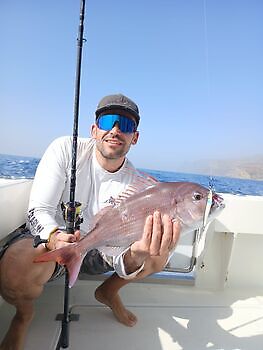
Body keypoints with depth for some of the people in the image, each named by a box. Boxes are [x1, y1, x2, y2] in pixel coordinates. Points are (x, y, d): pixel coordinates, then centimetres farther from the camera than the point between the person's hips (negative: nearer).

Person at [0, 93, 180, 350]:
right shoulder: (66, 149, -16)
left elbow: (118, 249, -19)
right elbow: (38, 210, -19)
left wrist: (135, 257, -45)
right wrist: (54, 237, -42)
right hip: (46, 237, -2)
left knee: (159, 254, -14)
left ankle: (108, 292, 15)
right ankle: (24, 313, 4)